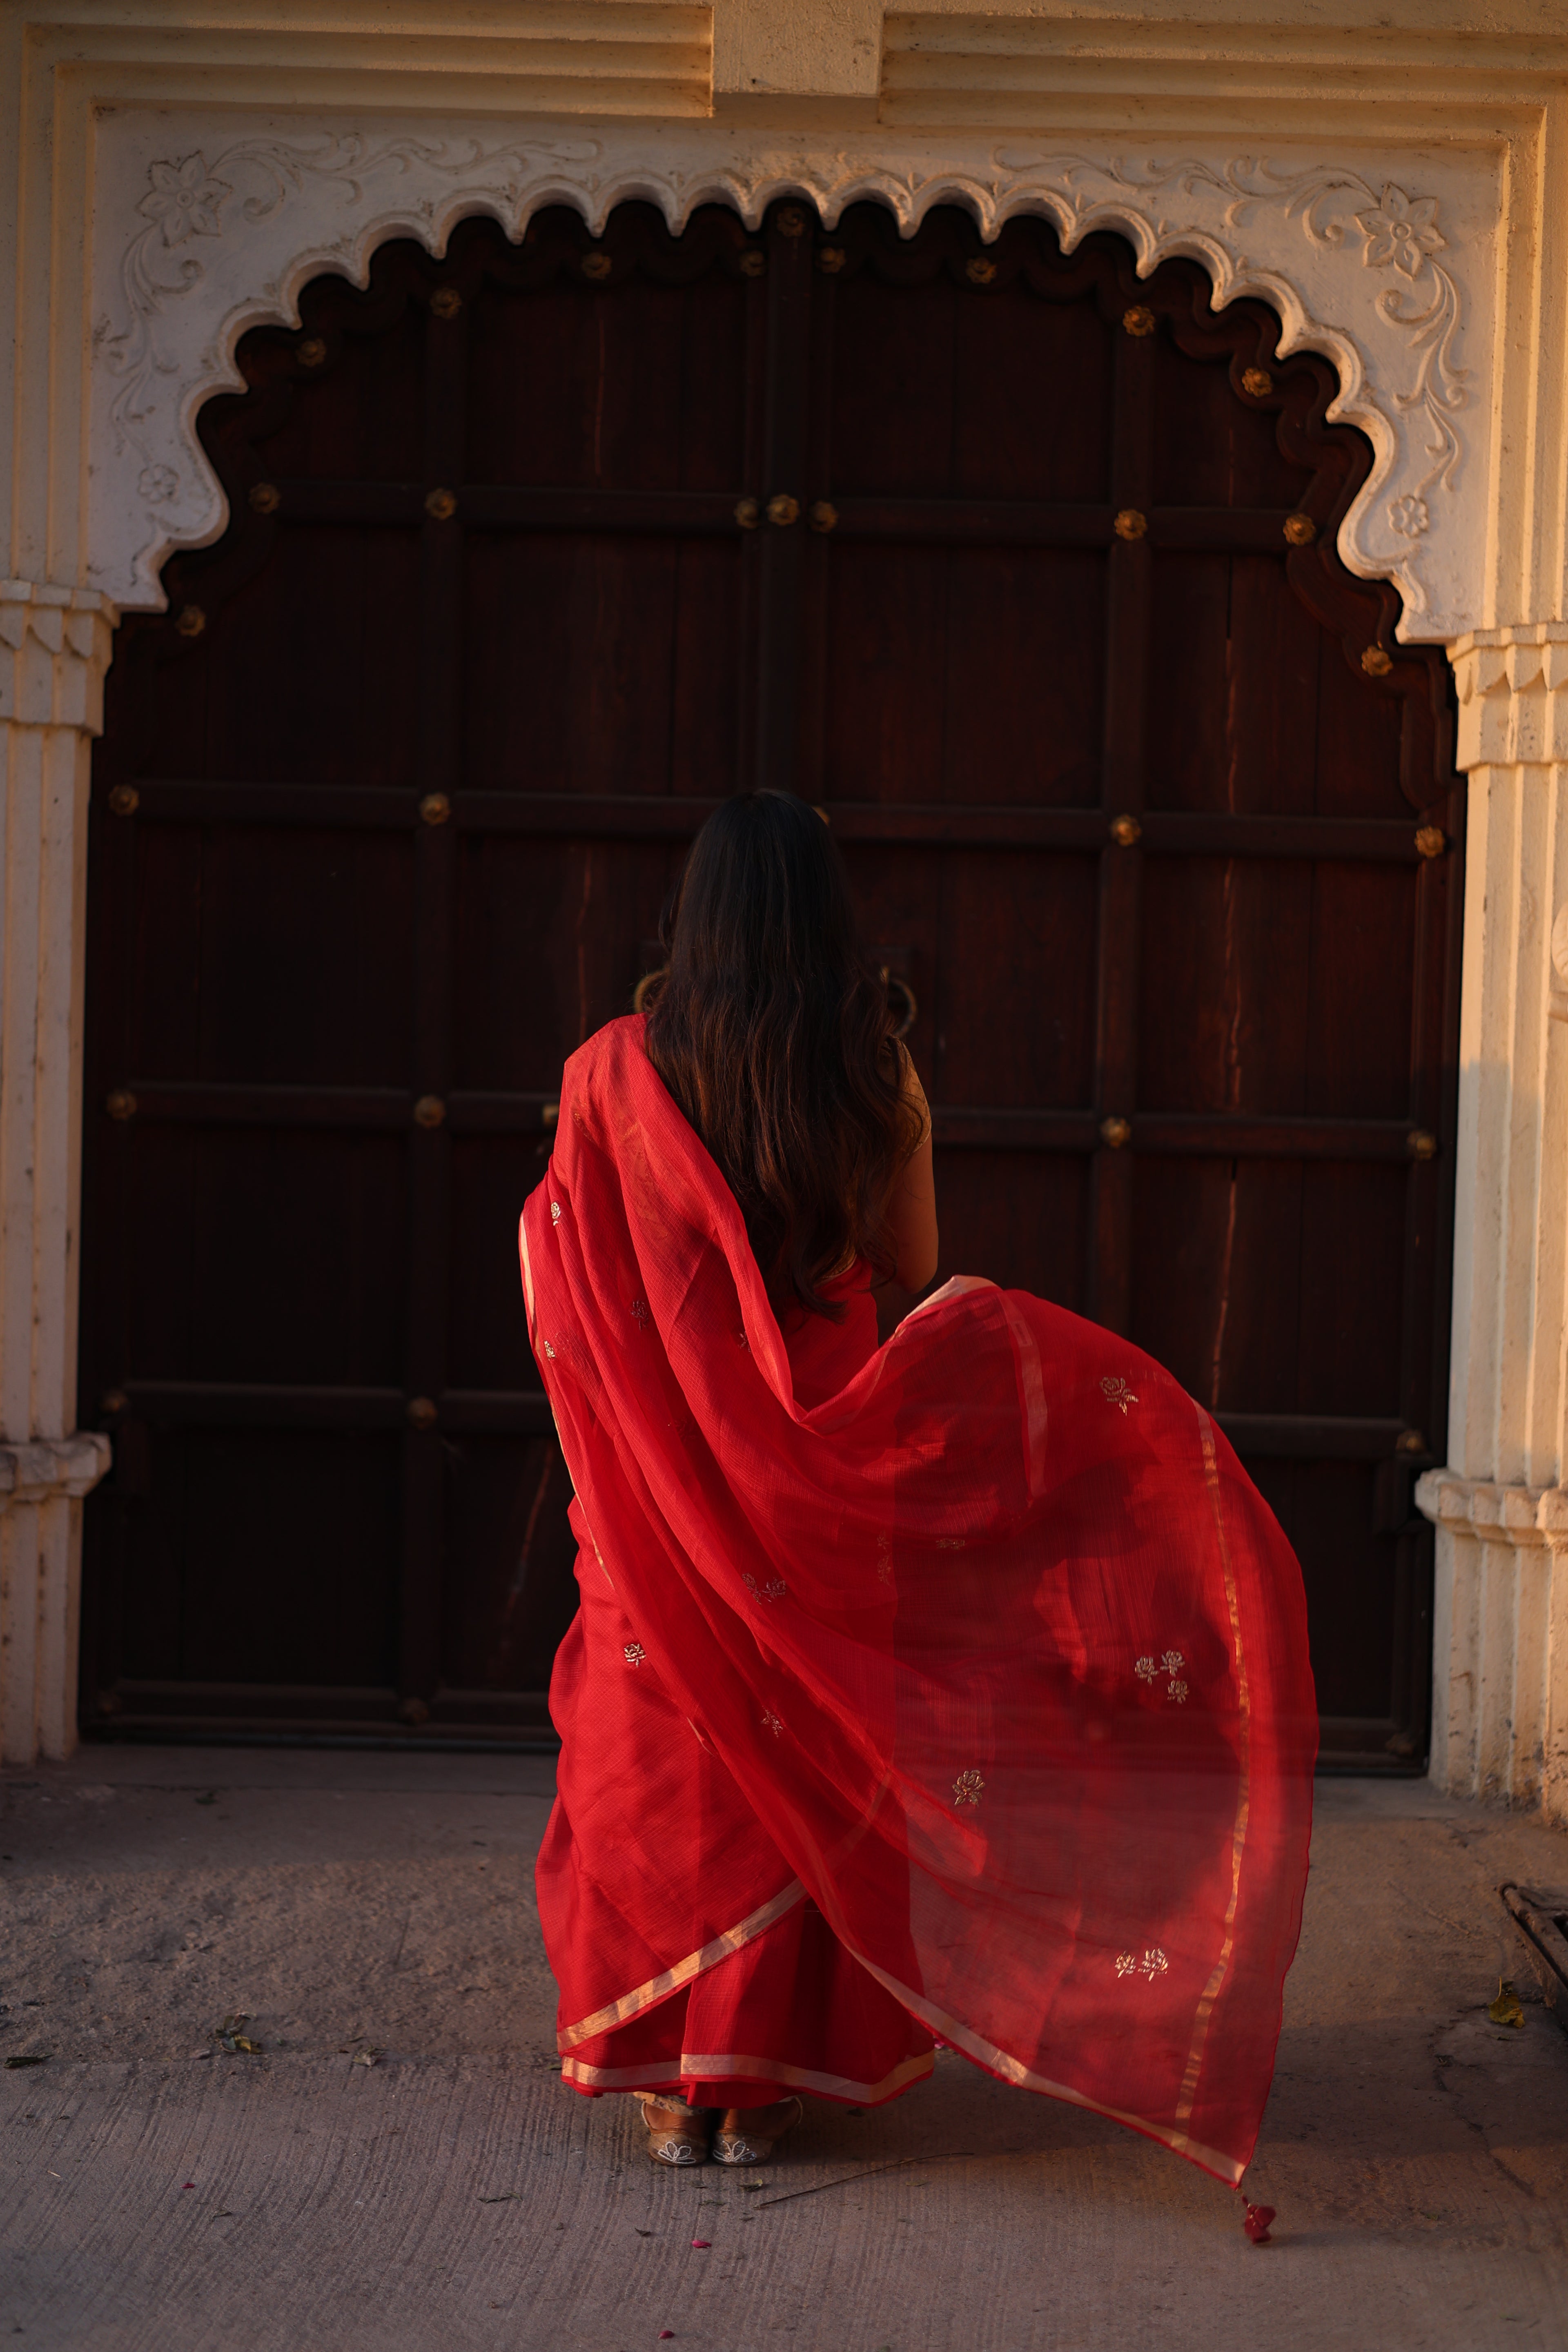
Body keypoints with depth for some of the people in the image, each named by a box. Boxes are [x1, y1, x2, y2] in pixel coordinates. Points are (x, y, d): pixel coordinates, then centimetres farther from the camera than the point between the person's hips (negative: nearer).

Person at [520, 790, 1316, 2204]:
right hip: (823, 1473, 1)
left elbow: (553, 1263, 0)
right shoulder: (881, 1081, -5)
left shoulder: (618, 1075, -7)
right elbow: (915, 1271, 3)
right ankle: (764, 2082, 15)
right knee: (804, 1756, 10)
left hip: (665, 1469, 0)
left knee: (672, 1751, 10)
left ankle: (674, 2081, 15)